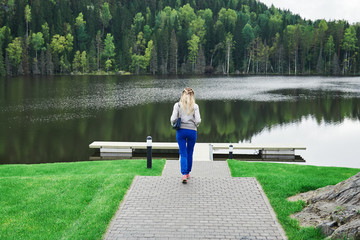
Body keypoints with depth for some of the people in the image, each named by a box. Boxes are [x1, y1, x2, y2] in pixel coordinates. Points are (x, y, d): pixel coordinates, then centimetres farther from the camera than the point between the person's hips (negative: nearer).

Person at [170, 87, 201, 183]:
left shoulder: (177, 105, -3)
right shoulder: (195, 106, -3)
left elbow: (173, 119, -10)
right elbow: (198, 120, -9)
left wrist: (174, 124, 11)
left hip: (181, 131, 0)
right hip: (192, 131, 0)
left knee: (183, 154, 3)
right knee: (190, 153, 16)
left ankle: (184, 174, -11)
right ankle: (188, 172, 28)